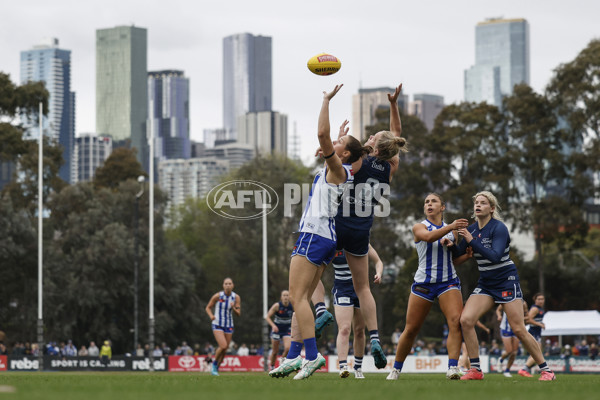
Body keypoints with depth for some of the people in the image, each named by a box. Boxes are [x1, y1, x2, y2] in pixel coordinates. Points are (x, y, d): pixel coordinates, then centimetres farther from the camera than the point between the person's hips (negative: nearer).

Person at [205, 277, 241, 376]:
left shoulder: (236, 297, -3)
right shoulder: (217, 296, -11)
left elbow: (238, 314, -1)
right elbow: (208, 307, 0)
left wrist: (233, 308, -22)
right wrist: (211, 315, -19)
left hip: (229, 326, 4)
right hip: (217, 325, -4)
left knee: (225, 350, 4)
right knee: (223, 346, -21)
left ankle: (216, 369, 23)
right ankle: (214, 363, 4)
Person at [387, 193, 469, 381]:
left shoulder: (452, 229, 13)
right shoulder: (419, 227, 0)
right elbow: (429, 237, -24)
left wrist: (469, 254, 0)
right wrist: (449, 227, -37)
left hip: (448, 282, 2)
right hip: (423, 284, -2)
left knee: (456, 321, -21)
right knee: (411, 329, 3)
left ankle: (453, 367, -27)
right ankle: (396, 369, 20)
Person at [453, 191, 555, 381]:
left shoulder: (499, 228, -15)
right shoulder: (471, 229, 6)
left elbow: (495, 256, -26)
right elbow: (458, 253, 7)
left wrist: (472, 241, -29)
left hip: (507, 282, -6)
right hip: (485, 284, 6)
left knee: (518, 329, -8)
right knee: (466, 320, -14)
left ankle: (546, 370, 4)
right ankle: (475, 370, -7)